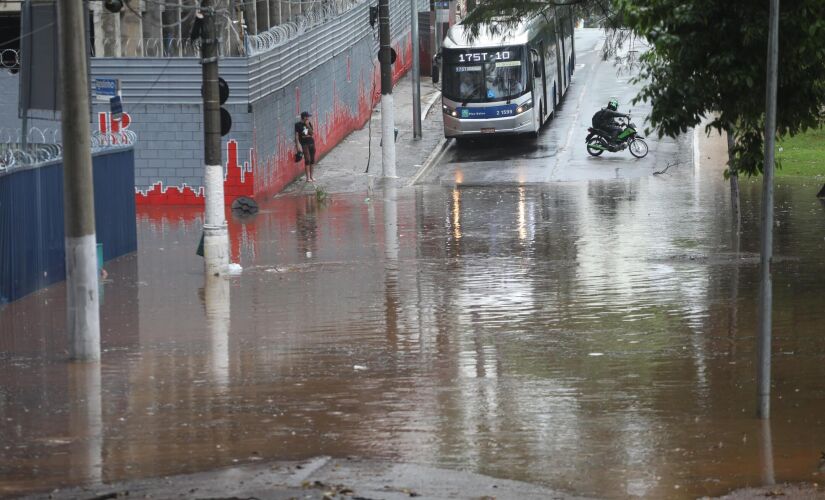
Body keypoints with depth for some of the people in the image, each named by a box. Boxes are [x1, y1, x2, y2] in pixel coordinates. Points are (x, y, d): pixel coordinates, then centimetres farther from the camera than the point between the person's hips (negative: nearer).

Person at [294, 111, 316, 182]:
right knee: (307, 160, -11)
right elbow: (296, 135, -7)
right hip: (304, 144, -5)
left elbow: (312, 133, 1)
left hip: (311, 143, 5)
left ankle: (311, 176, 19)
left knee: (312, 160, 8)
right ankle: (308, 177, -9)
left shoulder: (309, 124, 8)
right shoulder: (298, 125, -5)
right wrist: (298, 145, -16)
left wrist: (308, 126, -8)